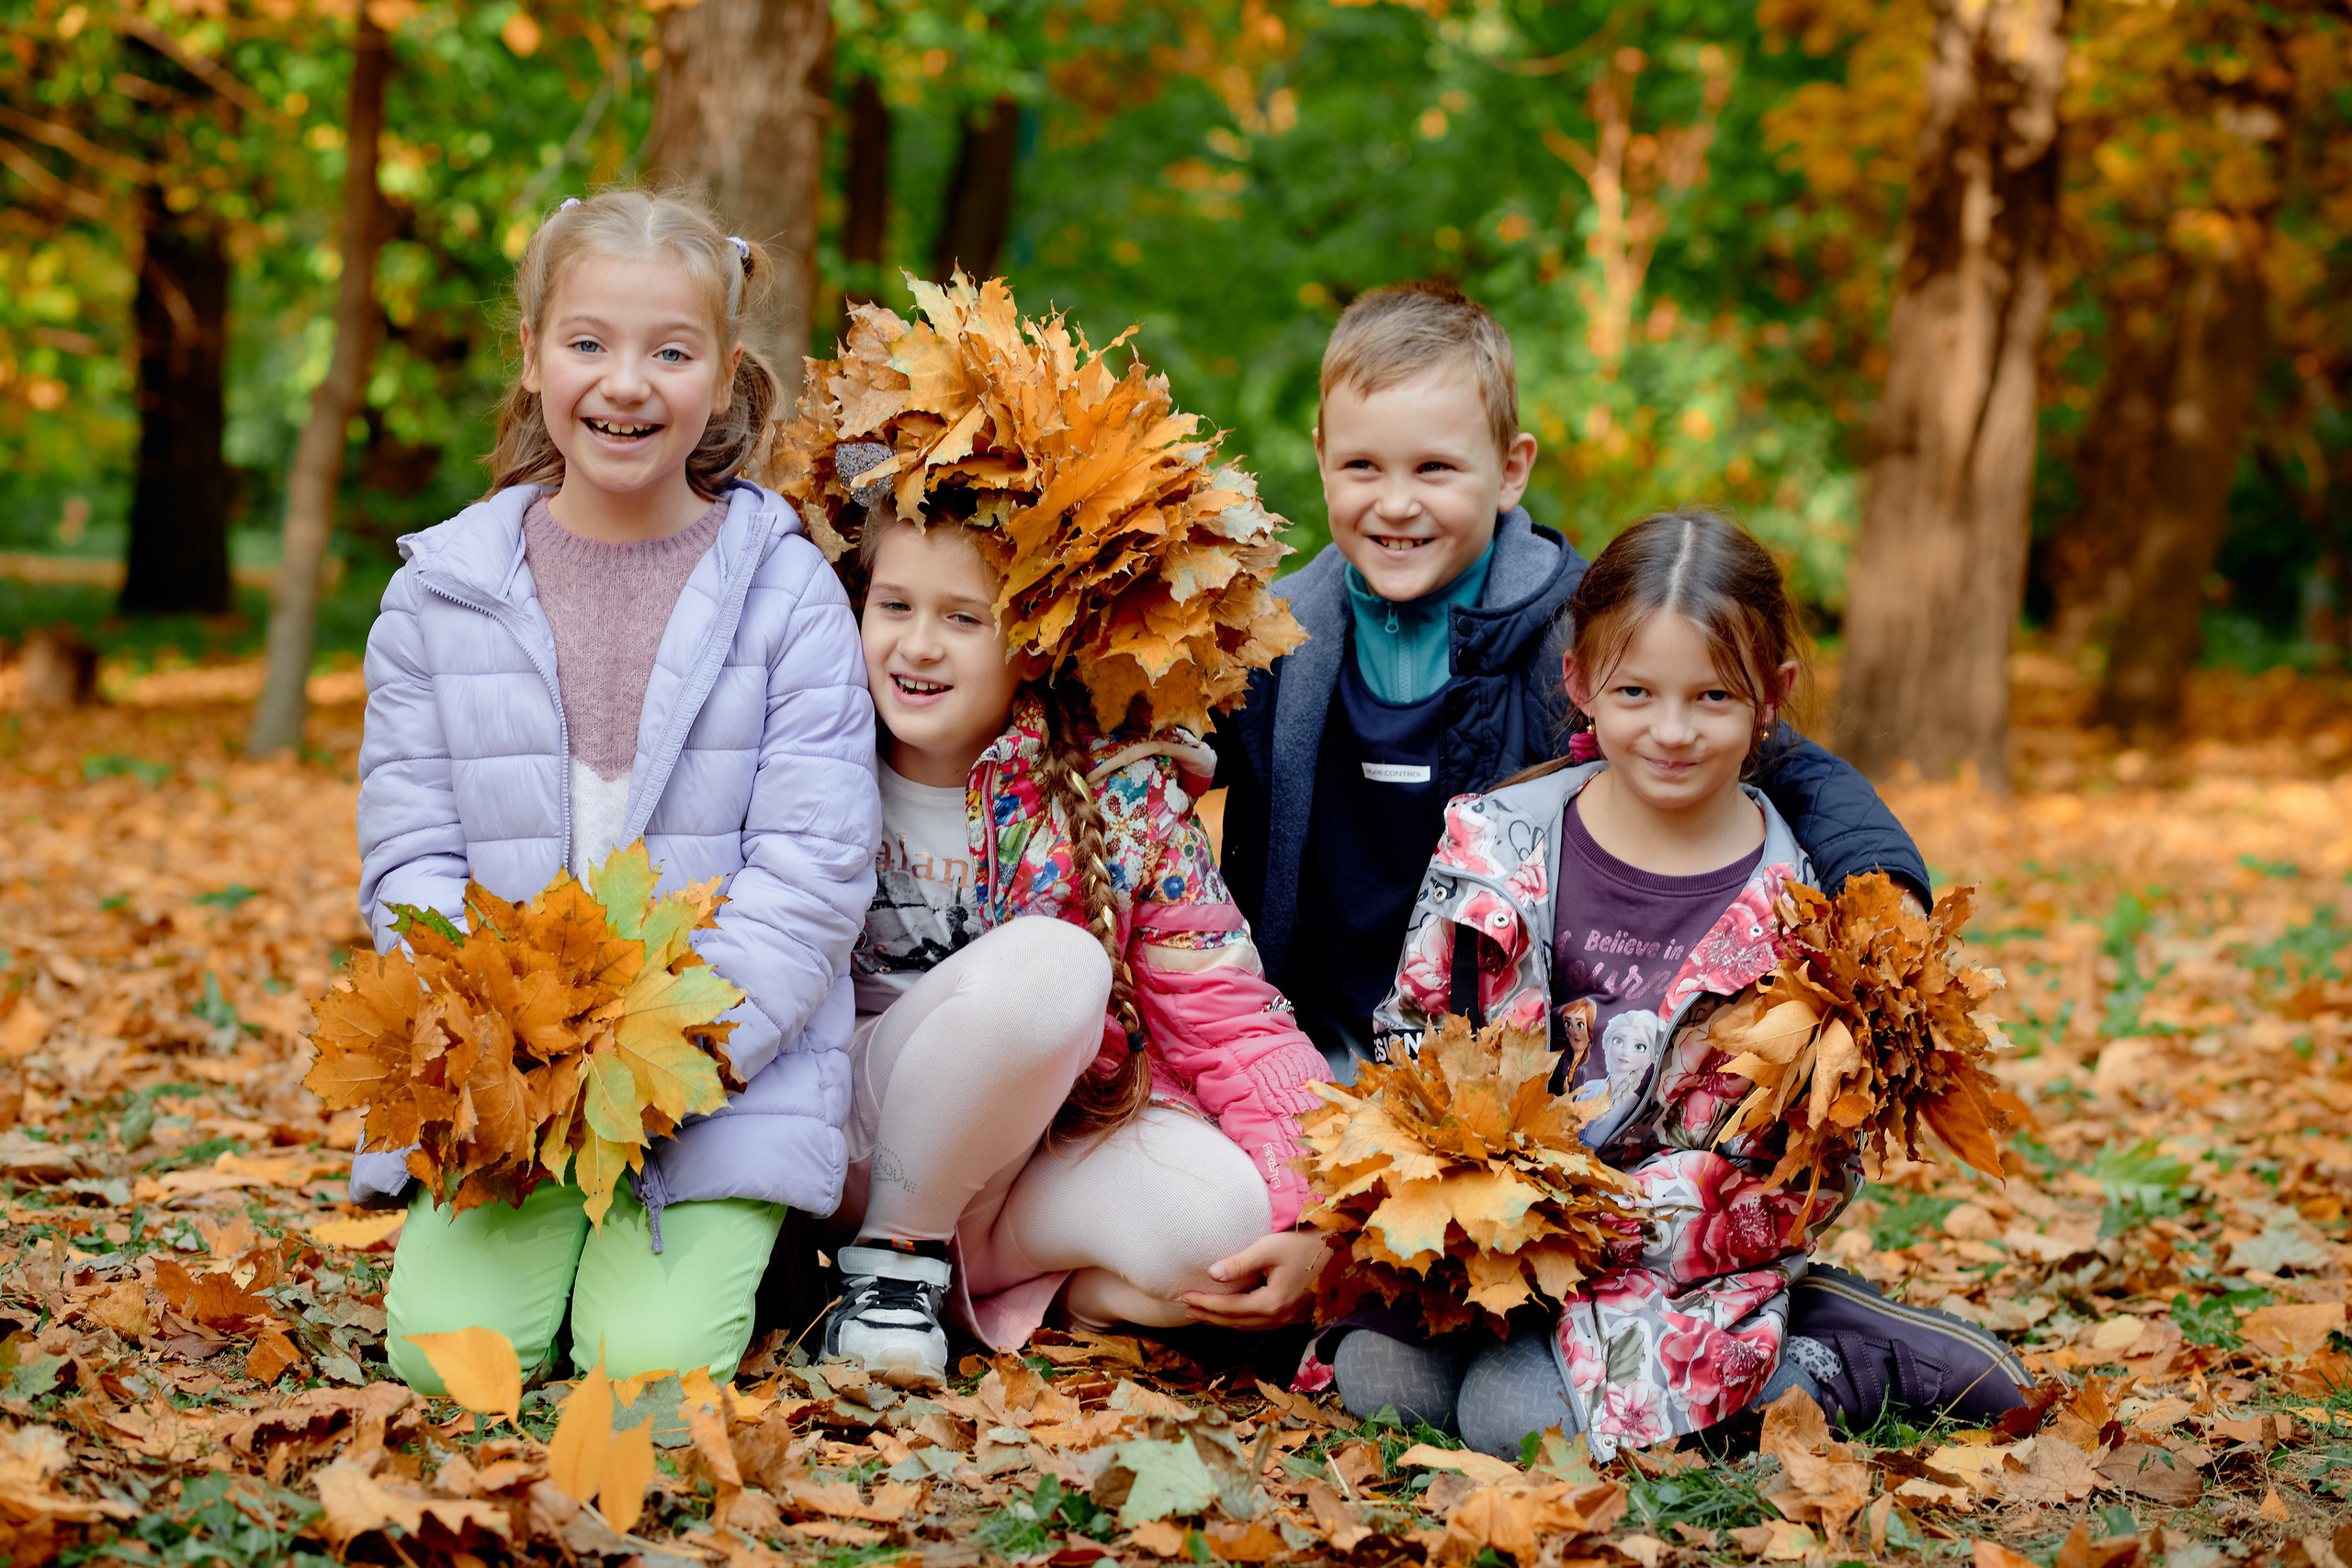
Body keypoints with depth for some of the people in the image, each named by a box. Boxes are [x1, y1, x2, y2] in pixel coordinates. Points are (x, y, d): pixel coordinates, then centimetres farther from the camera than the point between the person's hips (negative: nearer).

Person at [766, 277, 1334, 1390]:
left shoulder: (1117, 796, -7)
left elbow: (1230, 1018, -11)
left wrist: (1310, 1213, -24)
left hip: (1034, 1147, 1)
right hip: (855, 1133, -1)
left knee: (1219, 1219, -31)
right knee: (1048, 960, -30)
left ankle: (973, 1255, -5)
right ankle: (892, 1248, -11)